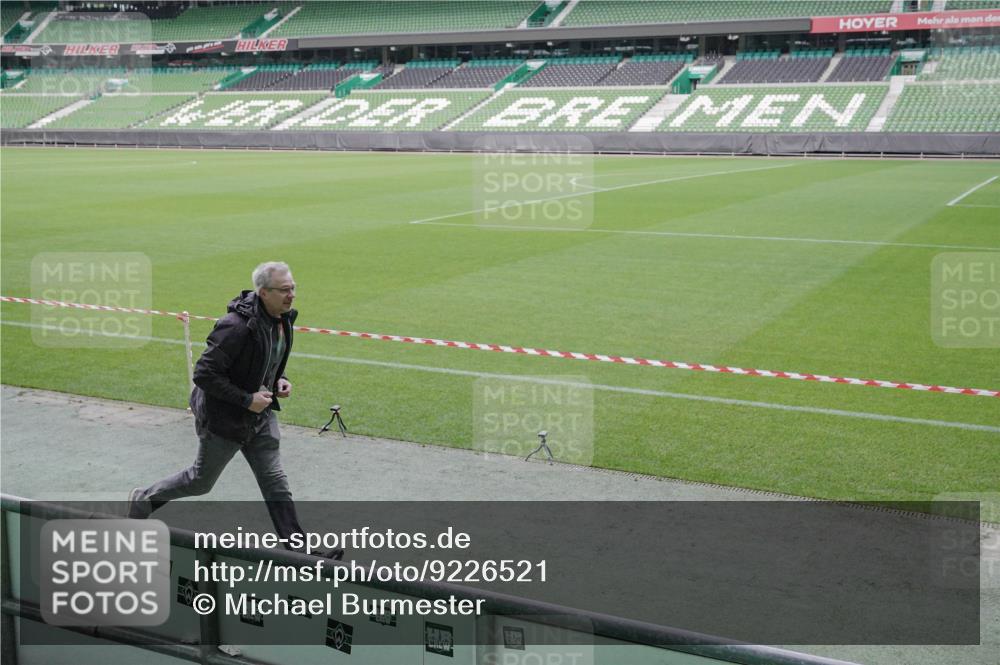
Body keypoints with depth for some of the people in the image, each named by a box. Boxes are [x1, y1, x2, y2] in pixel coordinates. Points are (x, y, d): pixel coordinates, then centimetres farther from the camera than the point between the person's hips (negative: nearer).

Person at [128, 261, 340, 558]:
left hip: (260, 413, 7)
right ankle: (144, 500, 38)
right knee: (201, 481, 13)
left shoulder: (283, 319, -2)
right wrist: (247, 399, -25)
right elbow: (204, 373, -28)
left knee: (275, 482, 6)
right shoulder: (237, 326, -30)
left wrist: (279, 380, -1)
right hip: (224, 418, -7)